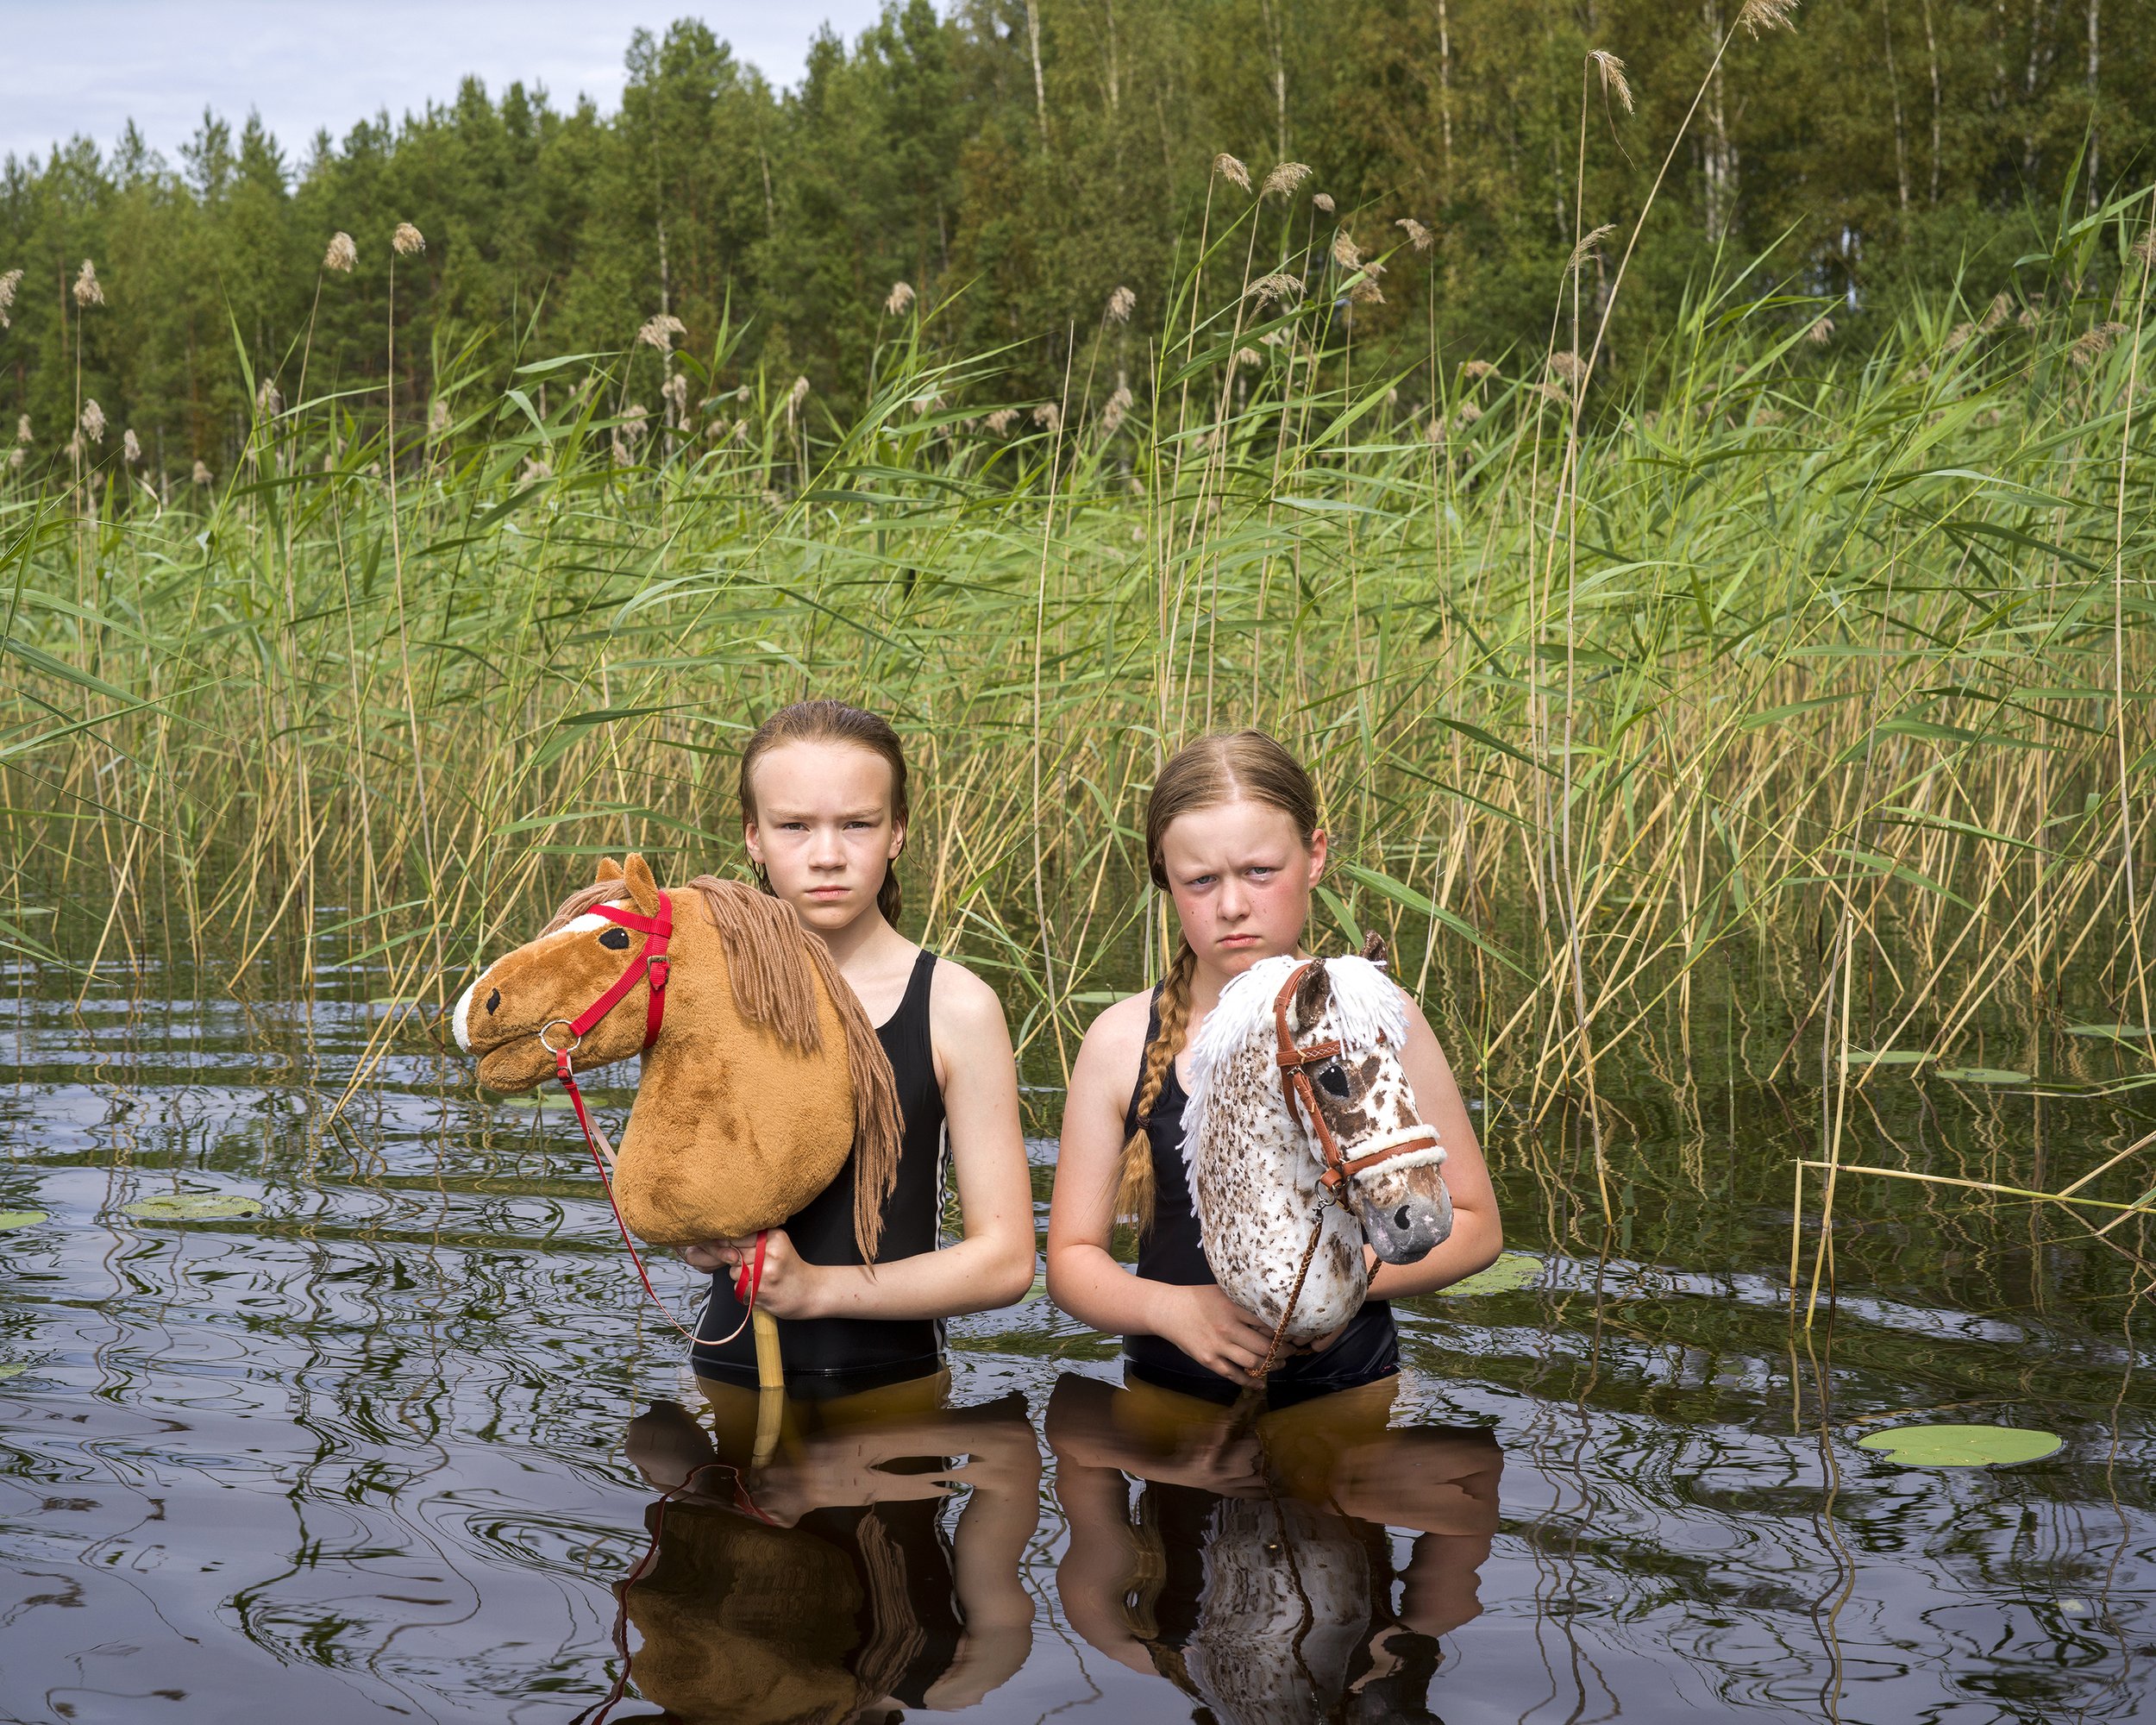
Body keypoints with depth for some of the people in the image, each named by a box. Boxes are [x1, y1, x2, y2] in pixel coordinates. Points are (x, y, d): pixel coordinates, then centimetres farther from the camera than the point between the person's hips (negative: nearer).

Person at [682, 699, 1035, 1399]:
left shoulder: (955, 1007, -5)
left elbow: (1005, 1259, -5)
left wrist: (817, 1287, -14)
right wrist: (704, 1237, -9)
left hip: (893, 1379, -3)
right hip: (733, 1370, 3)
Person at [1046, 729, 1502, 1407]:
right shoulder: (1121, 1044, 0)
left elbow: (1472, 1224, 7)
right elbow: (1071, 1258, 5)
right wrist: (1176, 1308, -15)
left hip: (1349, 1396, -1)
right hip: (1172, 1398, 1)